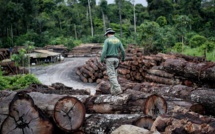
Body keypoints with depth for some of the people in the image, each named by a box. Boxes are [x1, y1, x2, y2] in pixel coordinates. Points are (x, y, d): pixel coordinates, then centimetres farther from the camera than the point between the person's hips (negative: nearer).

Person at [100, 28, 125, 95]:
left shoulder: (107, 40, -7)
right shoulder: (118, 40, 9)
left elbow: (104, 51, -17)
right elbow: (123, 50, 9)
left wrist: (101, 60, -9)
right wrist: (123, 58, 26)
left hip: (109, 59, -5)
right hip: (115, 59, 6)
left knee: (112, 76, -7)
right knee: (114, 75, 13)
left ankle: (118, 90, -18)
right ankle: (113, 91, 11)